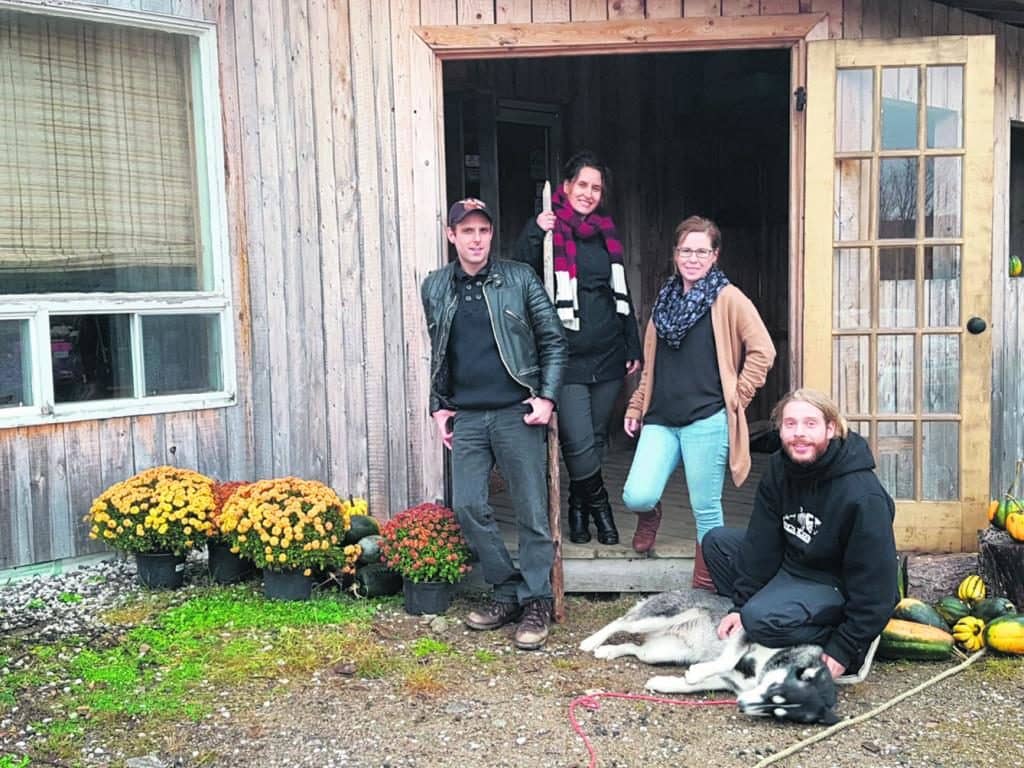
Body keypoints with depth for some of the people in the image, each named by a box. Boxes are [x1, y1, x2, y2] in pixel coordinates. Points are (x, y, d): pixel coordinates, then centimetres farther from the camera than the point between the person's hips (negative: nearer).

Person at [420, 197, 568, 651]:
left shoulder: (519, 279, -2)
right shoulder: (435, 287, 9)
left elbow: (553, 340, 1)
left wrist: (547, 396, -8)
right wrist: (438, 406, 13)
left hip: (516, 413, -3)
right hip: (466, 417, 4)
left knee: (531, 510, 1)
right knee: (467, 506, 2)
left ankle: (536, 602, 13)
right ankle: (508, 592, 18)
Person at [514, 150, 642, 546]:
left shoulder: (606, 233, 13)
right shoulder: (547, 231, -3)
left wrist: (633, 347, 15)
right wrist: (534, 233, -25)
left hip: (608, 356, 5)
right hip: (567, 358, -5)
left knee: (596, 439, 12)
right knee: (579, 444, -9)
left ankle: (579, 507, 30)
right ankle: (599, 505, 15)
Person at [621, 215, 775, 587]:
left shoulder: (728, 298, -1)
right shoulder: (666, 299, 16)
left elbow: (762, 350, -6)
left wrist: (737, 396, -7)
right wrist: (636, 407, 17)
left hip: (706, 420, -4)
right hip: (661, 419, 4)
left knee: (706, 510, 3)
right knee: (637, 496, -11)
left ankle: (705, 591, 20)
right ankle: (650, 514, 26)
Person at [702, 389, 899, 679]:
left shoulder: (862, 495, -28)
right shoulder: (779, 469, -6)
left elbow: (874, 582, -24)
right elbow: (761, 543, -4)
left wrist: (844, 649, -22)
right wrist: (742, 605, -9)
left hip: (836, 585, -8)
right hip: (791, 563, 8)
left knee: (762, 619, -31)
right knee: (717, 541, 2)